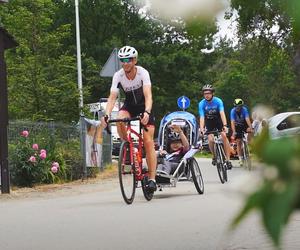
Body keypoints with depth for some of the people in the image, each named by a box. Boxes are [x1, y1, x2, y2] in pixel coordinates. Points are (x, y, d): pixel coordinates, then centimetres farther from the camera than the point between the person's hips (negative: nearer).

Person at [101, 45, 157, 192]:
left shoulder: (142, 73, -25)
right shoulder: (118, 76, -19)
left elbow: (148, 96, -35)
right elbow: (112, 97, -25)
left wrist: (147, 113, -53)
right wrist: (107, 115, -42)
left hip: (144, 106, -2)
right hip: (129, 105, 2)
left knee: (148, 142, -13)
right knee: (120, 120, -34)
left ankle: (152, 179, -12)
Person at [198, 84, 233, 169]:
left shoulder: (218, 101, -23)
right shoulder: (201, 104, -20)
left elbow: (222, 113, -33)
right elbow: (202, 117, -26)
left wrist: (225, 125, -47)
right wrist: (201, 129, -41)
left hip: (219, 121, -1)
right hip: (209, 123, 1)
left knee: (224, 136, -22)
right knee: (210, 139, -19)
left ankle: (228, 159, -20)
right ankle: (214, 156, 9)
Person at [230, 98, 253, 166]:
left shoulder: (244, 110, -24)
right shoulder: (233, 111, -25)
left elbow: (247, 119, -34)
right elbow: (232, 122, -31)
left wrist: (250, 128, -48)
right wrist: (234, 132, -42)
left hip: (244, 124, 1)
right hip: (237, 126, -1)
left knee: (250, 131, -29)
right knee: (238, 141, -7)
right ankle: (240, 158, -2)